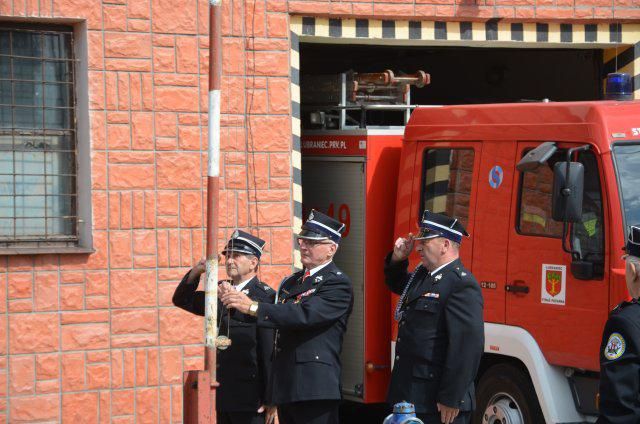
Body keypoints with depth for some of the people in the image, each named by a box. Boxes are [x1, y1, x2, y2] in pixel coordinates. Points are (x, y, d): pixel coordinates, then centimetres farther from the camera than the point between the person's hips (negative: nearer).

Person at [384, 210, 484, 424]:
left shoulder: (461, 284, -17)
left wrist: (451, 400, -23)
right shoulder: (422, 274, 13)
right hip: (409, 394, 9)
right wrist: (398, 258, 13)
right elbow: (397, 286, 35)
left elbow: (467, 344, -23)